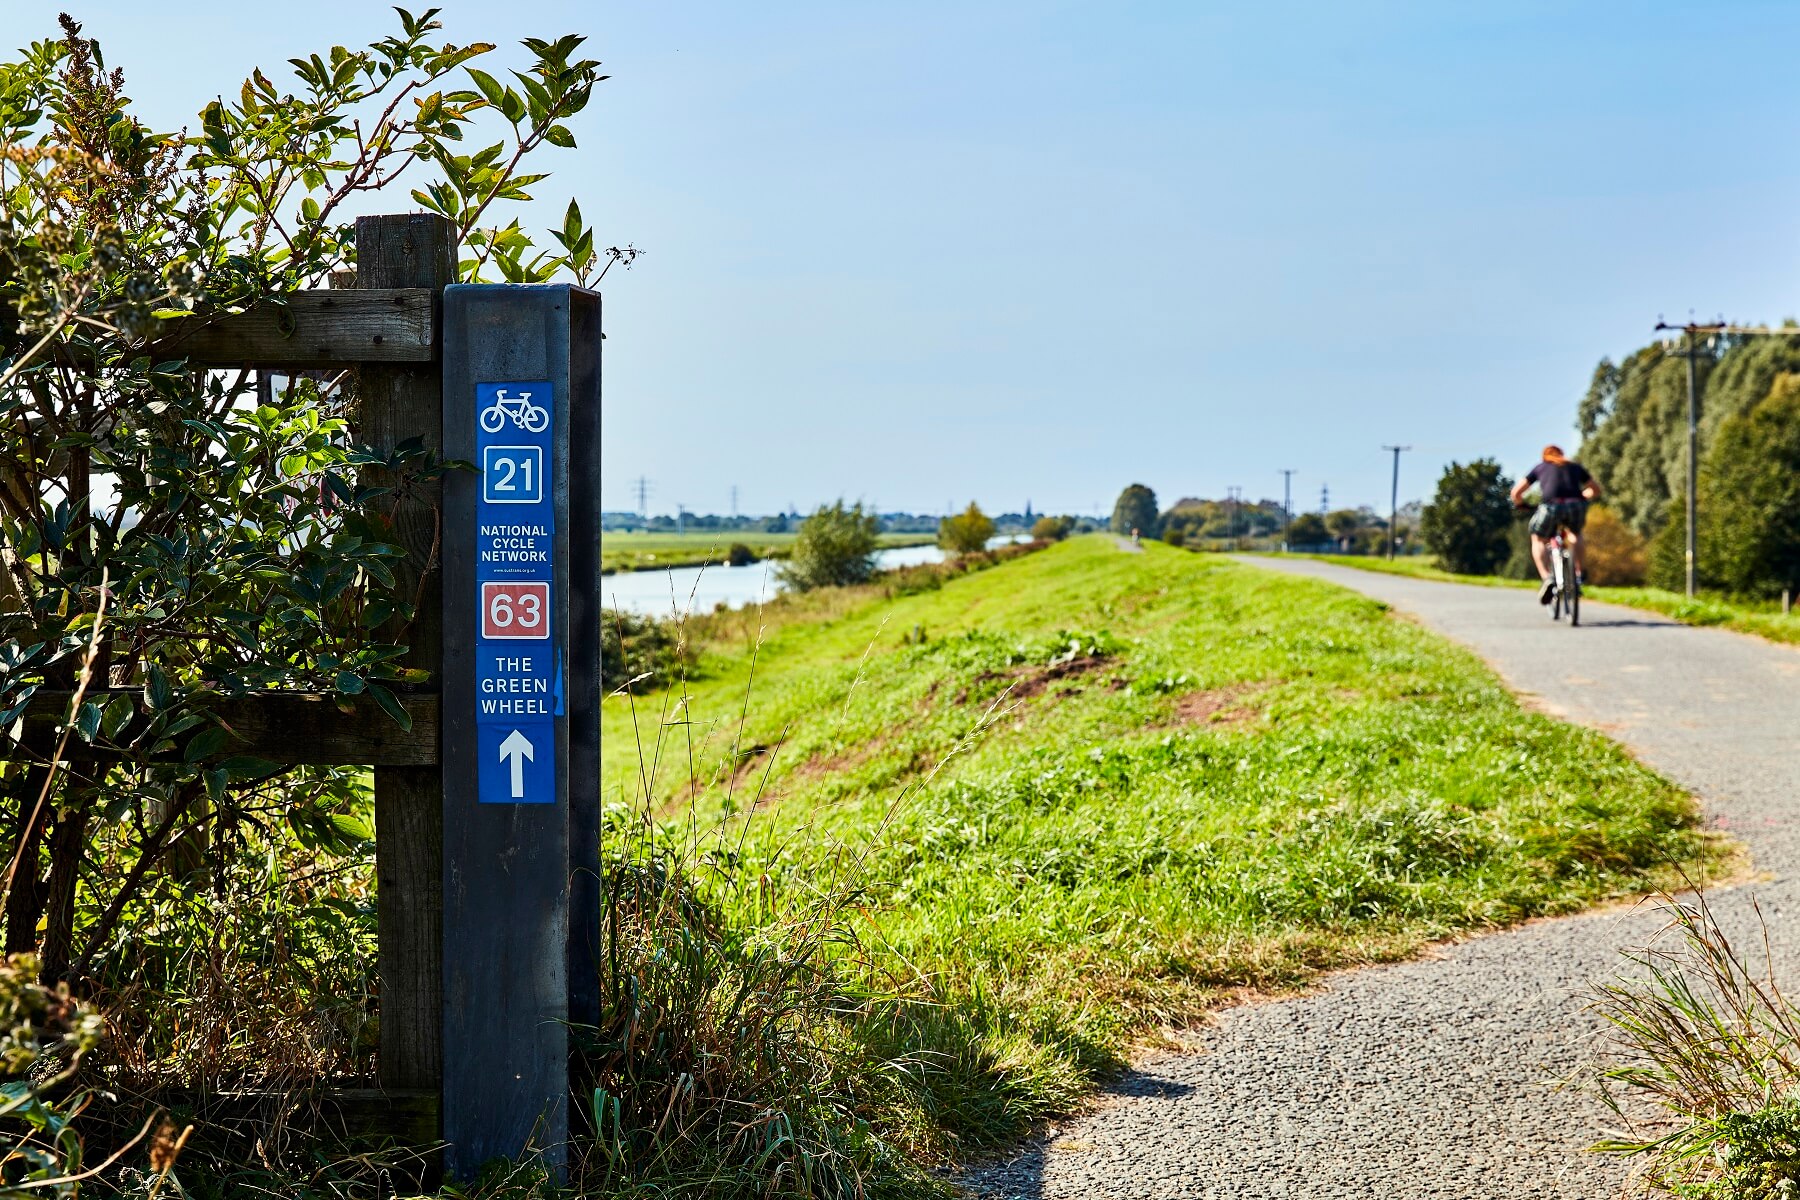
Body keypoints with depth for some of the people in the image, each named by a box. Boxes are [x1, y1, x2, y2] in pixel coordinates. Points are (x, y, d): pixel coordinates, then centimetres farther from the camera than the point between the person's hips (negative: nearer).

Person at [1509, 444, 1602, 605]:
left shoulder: (1540, 468, 25)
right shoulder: (1575, 466, 30)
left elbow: (1516, 492, 20)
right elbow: (1595, 490, 37)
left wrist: (1521, 504, 42)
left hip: (1551, 506, -2)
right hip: (1576, 506, 2)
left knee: (1538, 540, 22)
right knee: (1574, 534, 35)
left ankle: (1547, 578, -1)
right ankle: (1578, 574, 25)